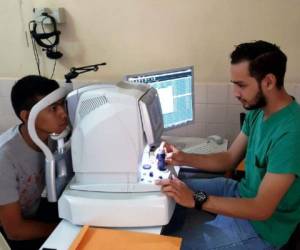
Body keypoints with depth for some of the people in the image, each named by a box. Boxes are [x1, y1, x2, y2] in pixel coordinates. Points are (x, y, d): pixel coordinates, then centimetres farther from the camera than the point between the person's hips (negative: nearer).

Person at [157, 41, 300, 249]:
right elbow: (229, 159, 6)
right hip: (241, 191, 8)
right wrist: (184, 158, -9)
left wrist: (195, 199, -32)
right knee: (165, 192, 7)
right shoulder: (258, 111, -2)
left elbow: (262, 209, -29)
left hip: (261, 226, -8)